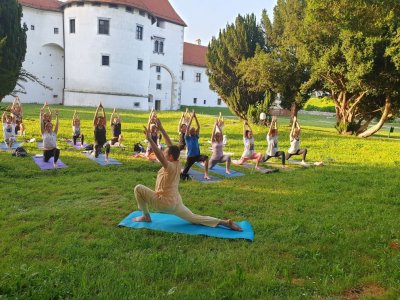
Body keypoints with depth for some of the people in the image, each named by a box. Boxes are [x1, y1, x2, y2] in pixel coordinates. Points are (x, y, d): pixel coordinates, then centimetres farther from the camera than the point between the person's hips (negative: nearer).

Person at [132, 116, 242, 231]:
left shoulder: (170, 166, -21)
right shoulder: (177, 163, 0)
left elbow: (159, 155, -38)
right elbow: (170, 145, 5)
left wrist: (149, 138, -40)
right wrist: (161, 129, 4)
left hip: (164, 202, -8)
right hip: (175, 202, 8)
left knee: (138, 188, -3)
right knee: (194, 218, 13)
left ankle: (146, 216, 8)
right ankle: (225, 222, 3)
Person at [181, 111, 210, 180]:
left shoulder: (196, 137, 11)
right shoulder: (187, 138, 2)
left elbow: (198, 127, 4)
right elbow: (188, 127, -9)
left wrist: (195, 117, -2)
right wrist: (191, 117, -9)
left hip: (197, 155, 3)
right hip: (190, 157, -2)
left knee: (206, 158, -30)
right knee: (185, 172, 5)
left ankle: (206, 175, -30)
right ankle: (182, 174, 44)